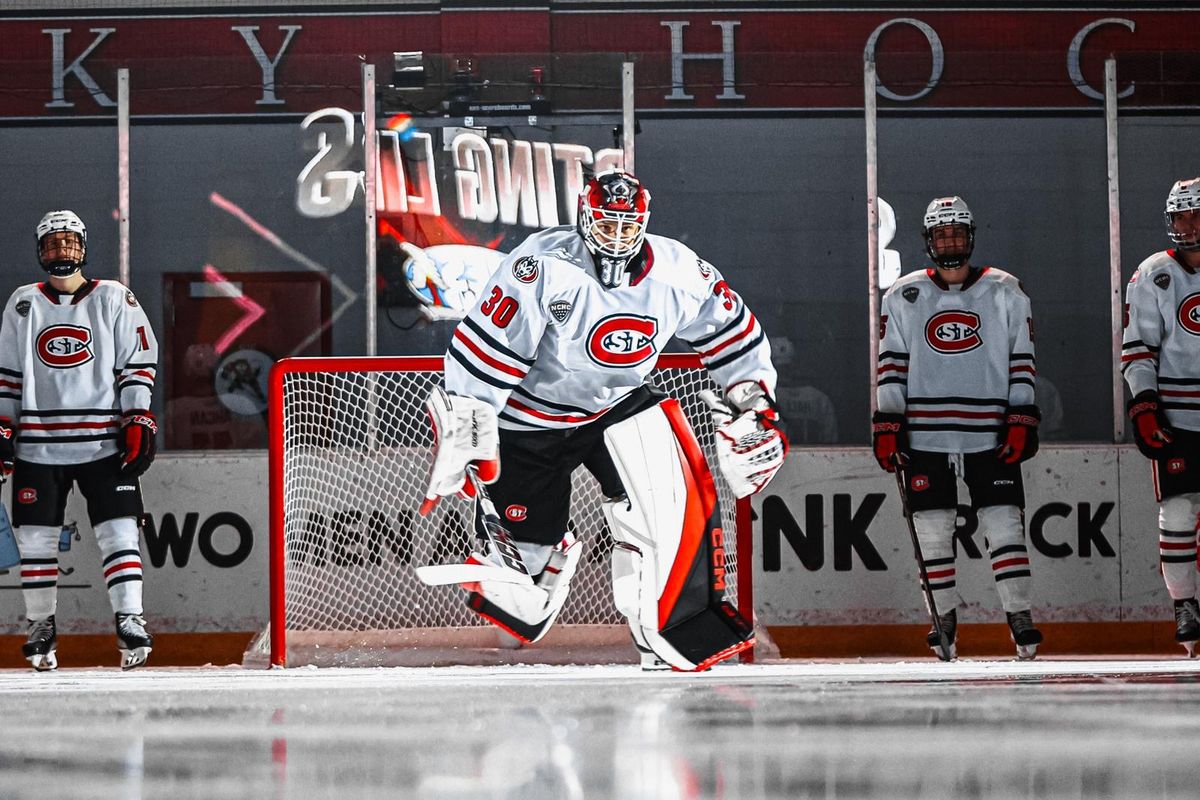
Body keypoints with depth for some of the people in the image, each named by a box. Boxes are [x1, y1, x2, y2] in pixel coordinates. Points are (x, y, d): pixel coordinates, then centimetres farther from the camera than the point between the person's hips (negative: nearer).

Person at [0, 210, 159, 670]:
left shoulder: (115, 299, 5)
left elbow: (138, 364, 3)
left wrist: (139, 422, -5)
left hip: (103, 441, -2)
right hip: (37, 445, 2)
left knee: (118, 530, -10)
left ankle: (129, 620, -7)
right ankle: (41, 626, 14)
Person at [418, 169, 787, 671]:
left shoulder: (677, 273, -12)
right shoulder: (544, 268, -28)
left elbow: (729, 330, 6)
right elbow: (484, 349, -28)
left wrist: (754, 402, 7)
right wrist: (463, 433, -30)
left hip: (618, 404, 3)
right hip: (529, 417, -3)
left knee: (668, 493, -19)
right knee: (535, 542, 1)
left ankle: (677, 630, -17)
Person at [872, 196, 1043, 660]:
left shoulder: (1005, 293, 7)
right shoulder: (903, 298, 8)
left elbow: (1021, 361, 6)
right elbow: (892, 365, 7)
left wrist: (1021, 422, -3)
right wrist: (886, 426, 0)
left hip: (989, 434, -1)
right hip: (924, 434, 1)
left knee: (1003, 522, -7)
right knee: (932, 528, 2)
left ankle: (1020, 616, -3)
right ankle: (944, 619, 13)